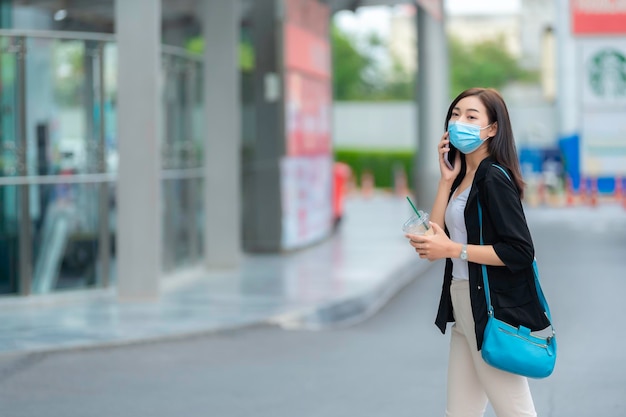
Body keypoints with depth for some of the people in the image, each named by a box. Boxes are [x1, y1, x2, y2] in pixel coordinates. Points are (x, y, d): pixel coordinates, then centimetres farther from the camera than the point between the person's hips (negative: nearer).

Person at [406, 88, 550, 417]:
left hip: (494, 309, -9)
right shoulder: (463, 177, 13)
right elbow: (435, 238, 6)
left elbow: (520, 252, -20)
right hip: (465, 306, 9)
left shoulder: (494, 177, -13)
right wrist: (446, 180, 2)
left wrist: (452, 250, -18)